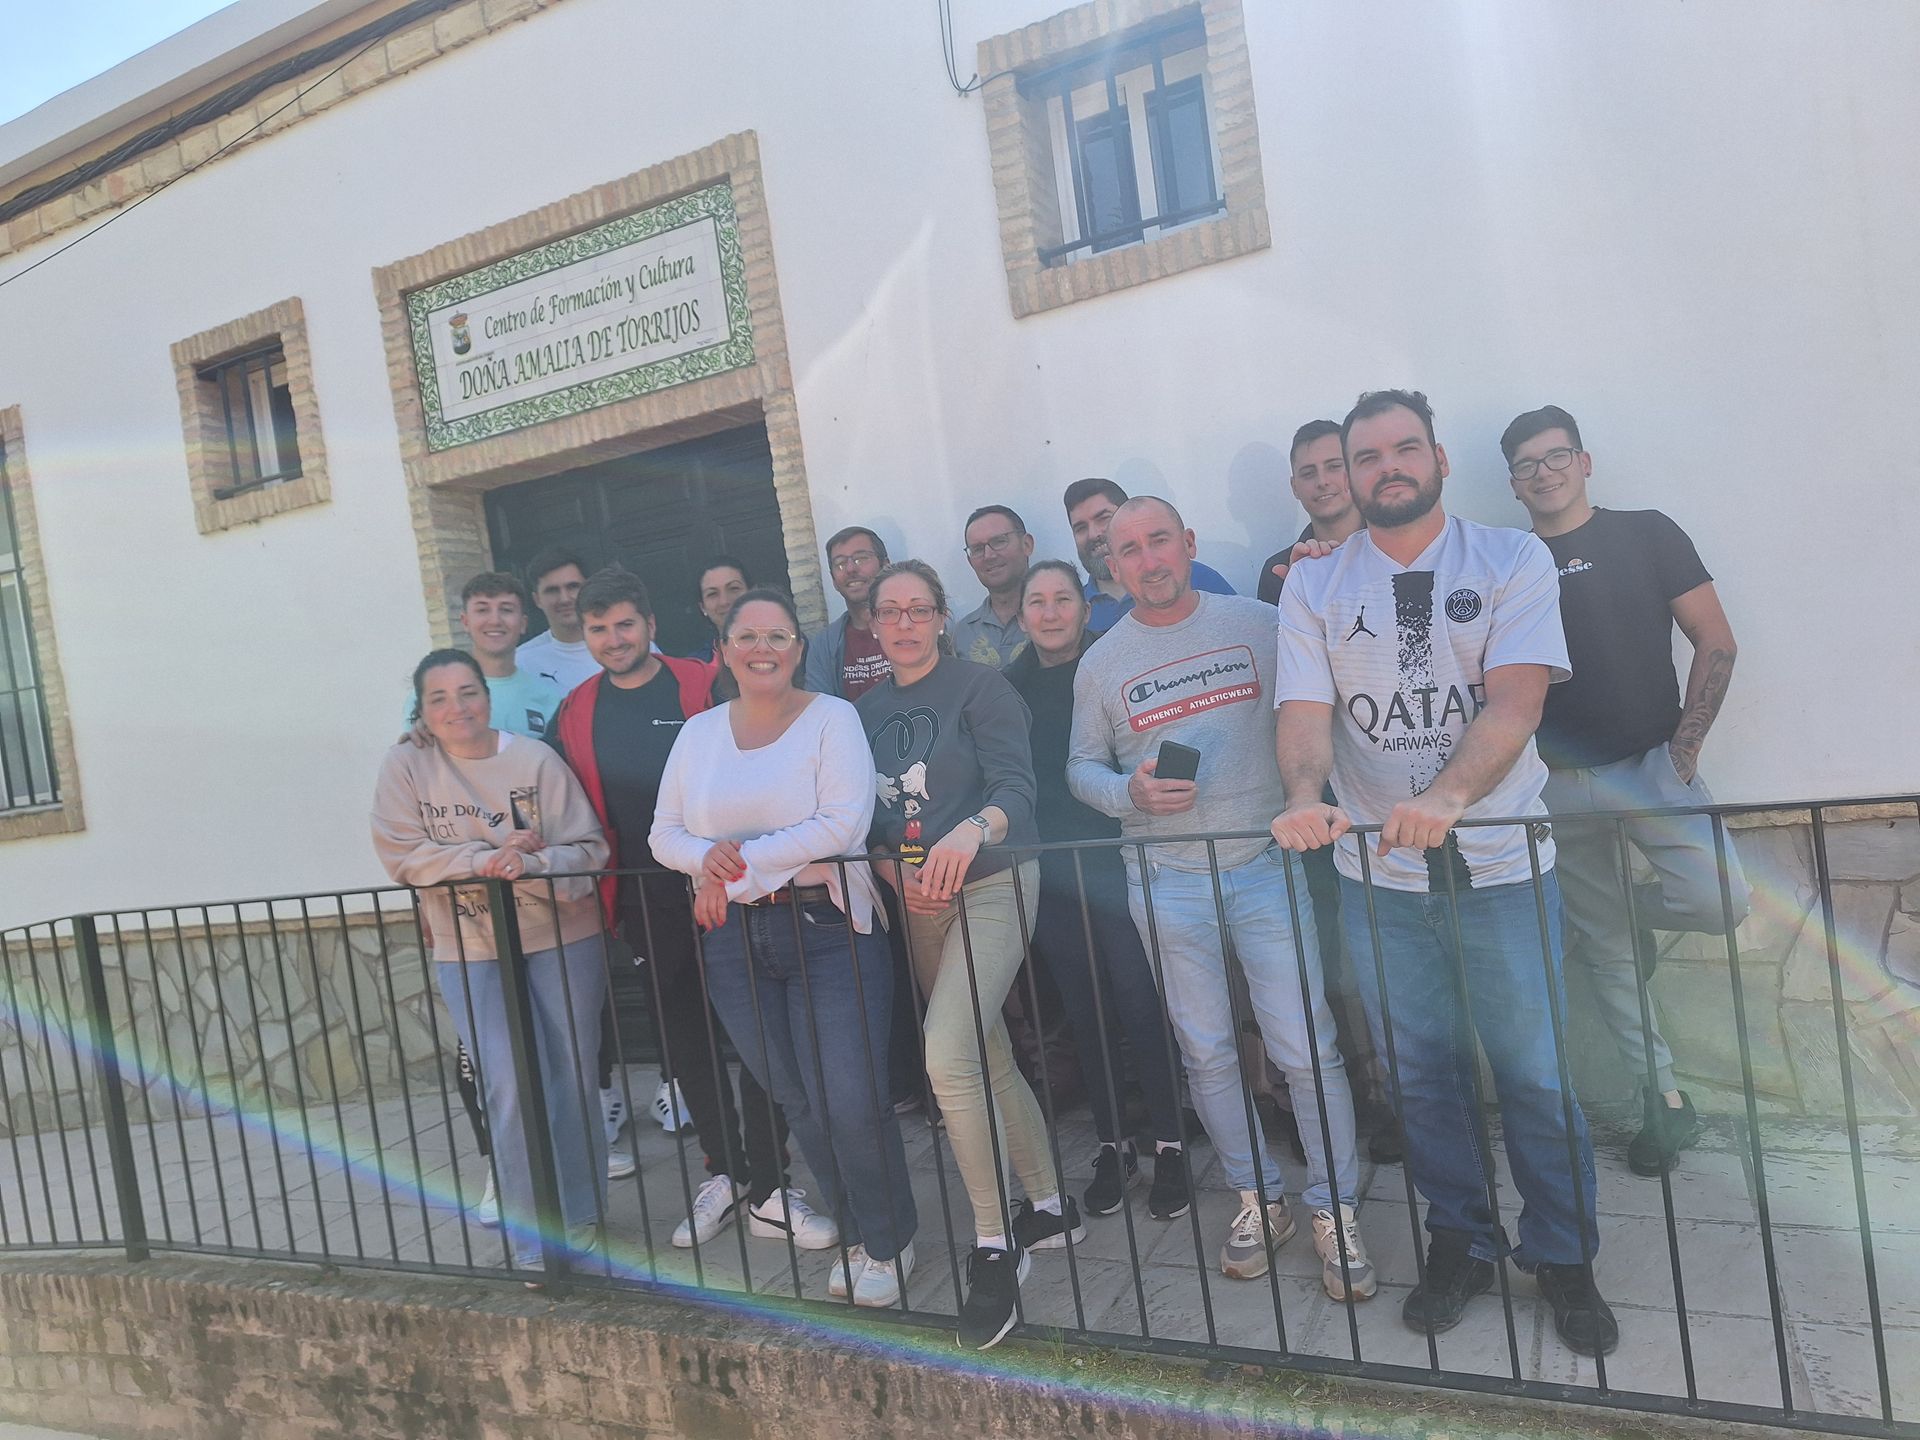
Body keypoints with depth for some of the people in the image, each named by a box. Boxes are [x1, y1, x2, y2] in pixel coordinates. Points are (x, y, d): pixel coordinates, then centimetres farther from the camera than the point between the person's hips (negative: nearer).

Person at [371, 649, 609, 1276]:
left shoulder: (535, 758, -7)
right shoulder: (406, 765, -4)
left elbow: (588, 847, -9)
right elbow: (402, 855, -10)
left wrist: (530, 864, -27)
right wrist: (487, 857, -21)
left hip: (561, 941, 0)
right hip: (471, 954, 0)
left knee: (575, 1080, 10)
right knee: (511, 1090, -5)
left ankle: (582, 1218, 29)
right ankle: (532, 1238, 10)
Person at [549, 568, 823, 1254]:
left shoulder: (706, 687, -4)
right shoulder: (575, 714, 8)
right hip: (647, 902, 4)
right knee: (685, 1043, 12)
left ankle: (768, 1190, 11)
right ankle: (724, 1174, 27)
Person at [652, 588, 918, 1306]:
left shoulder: (831, 717, -5)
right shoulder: (698, 733, 10)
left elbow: (843, 825, -16)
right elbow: (664, 833, 9)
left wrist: (742, 861, -15)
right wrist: (707, 858, -13)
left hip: (829, 929, -4)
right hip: (735, 942, 5)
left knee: (851, 1104, -8)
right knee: (801, 1104, 12)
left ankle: (888, 1242, 17)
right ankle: (855, 1237, 32)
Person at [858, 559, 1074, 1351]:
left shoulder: (979, 687, -7)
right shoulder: (869, 708, 11)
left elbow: (1016, 785, -18)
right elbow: (864, 814, 13)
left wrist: (971, 831, -37)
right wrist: (893, 871, -4)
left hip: (988, 886, -6)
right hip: (917, 902, 7)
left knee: (949, 1056, -19)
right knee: (988, 1060, 14)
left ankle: (994, 1247, -5)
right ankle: (1049, 1208, 30)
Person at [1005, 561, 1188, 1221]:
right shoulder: (1010, 685, 7)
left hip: (1115, 860, -3)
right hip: (1049, 870, 3)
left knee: (1142, 1005, 0)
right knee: (1086, 1011, 11)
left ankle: (1169, 1144, 16)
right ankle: (1112, 1146, 24)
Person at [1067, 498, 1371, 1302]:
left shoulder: (1257, 623, 1)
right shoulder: (1101, 664, 5)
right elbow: (1081, 766, 8)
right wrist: (1130, 791, -11)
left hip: (1265, 865, -2)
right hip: (1166, 880, 2)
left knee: (1305, 1048, -3)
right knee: (1206, 1053, 10)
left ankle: (1336, 1212, 15)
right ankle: (1258, 1200, 28)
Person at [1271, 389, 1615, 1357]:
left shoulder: (1511, 561, -2)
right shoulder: (1313, 585, 4)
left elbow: (1515, 700, -14)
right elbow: (1305, 710, -5)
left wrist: (1447, 797, -31)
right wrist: (1305, 796, -27)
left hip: (1501, 861, -1)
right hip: (1378, 874, 2)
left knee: (1535, 1071, 7)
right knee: (1422, 1070, 14)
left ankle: (1562, 1258, 28)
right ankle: (1461, 1243, 33)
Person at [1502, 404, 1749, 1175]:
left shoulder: (1647, 534, 4)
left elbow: (1715, 643, 1)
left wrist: (1684, 751, -6)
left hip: (1650, 764, -1)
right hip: (1561, 785, 1)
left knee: (1720, 902, -21)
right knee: (1607, 954, 5)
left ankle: (1626, 913, 11)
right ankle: (1663, 1096, 20)